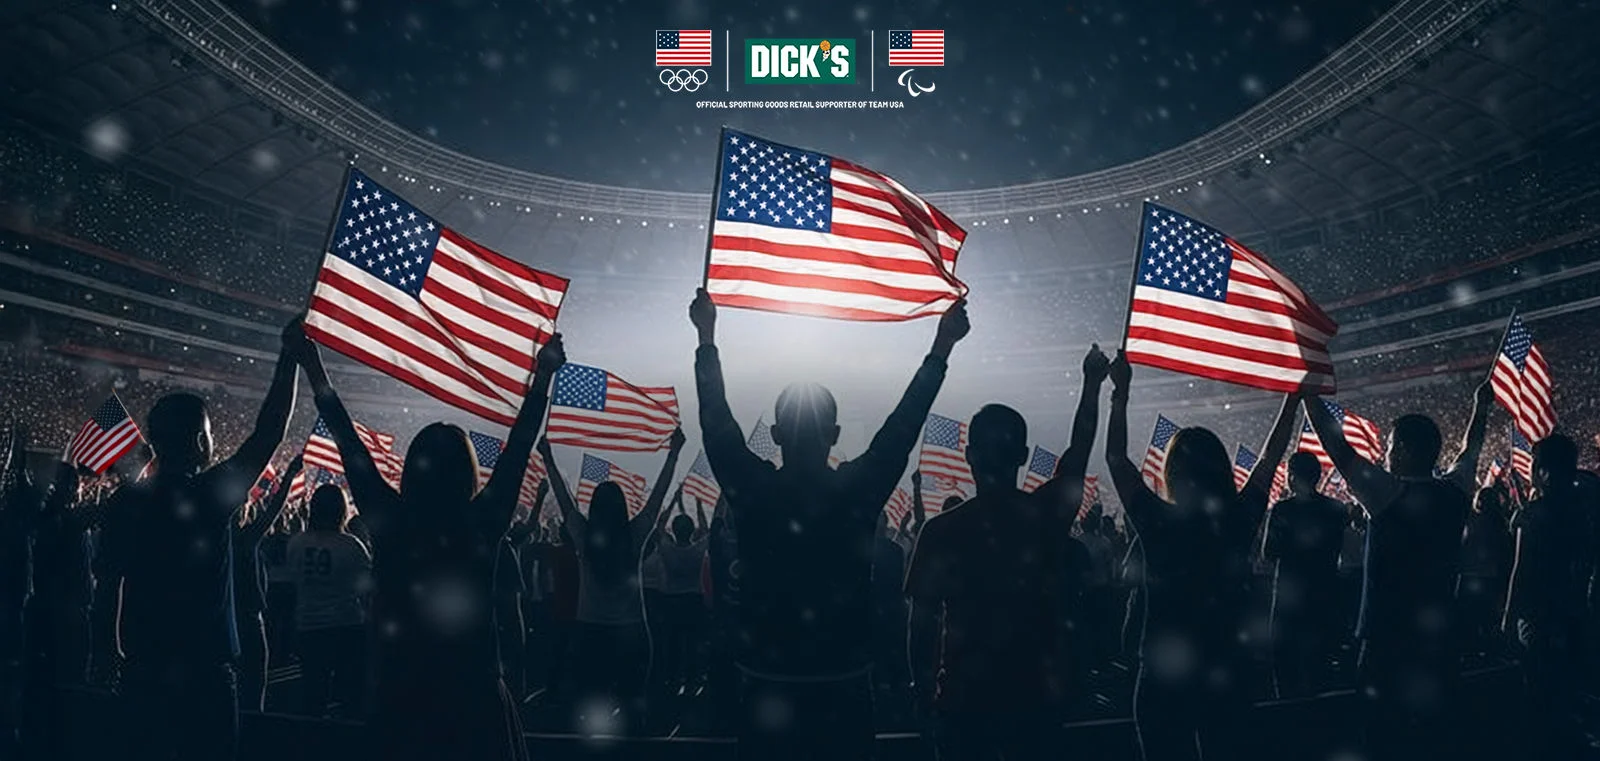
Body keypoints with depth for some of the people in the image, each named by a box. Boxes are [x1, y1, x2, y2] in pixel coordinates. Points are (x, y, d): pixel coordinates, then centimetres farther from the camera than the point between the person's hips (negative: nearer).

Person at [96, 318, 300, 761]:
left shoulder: (126, 502, 1)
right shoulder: (210, 496, -13)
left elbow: (109, 575, 8)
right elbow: (269, 432, -10)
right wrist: (289, 358, -5)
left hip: (143, 664, 5)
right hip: (204, 664, -5)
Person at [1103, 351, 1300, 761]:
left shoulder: (1159, 523, -14)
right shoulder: (1240, 520, -6)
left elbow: (1116, 458, -5)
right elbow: (1269, 457, 9)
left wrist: (1121, 392, -2)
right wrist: (1294, 392, 19)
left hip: (1163, 677, -3)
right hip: (1225, 674, 3)